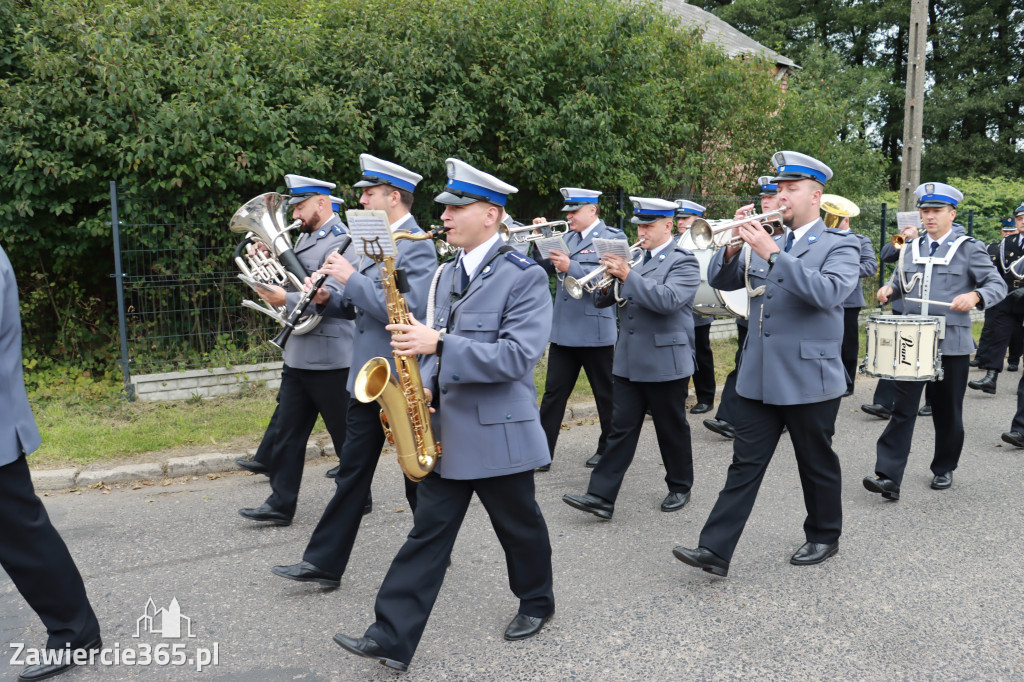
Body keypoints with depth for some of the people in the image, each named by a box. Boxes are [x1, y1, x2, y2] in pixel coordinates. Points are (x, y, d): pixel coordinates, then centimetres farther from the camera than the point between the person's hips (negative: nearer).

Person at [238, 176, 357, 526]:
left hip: (329, 356, -9)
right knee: (286, 430, 9)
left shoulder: (339, 241, -13)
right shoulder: (305, 237, 16)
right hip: (299, 353, 9)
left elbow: (331, 297, -22)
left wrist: (286, 299, -21)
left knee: (345, 433, 5)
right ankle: (281, 504, 17)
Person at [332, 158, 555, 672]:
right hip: (445, 430, 6)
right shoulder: (448, 273, 11)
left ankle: (536, 603, 39)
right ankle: (392, 639, 9)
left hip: (499, 431, -6)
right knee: (428, 532, 6)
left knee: (519, 525, 14)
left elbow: (518, 356, -23)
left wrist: (438, 343, -28)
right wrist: (426, 386, -1)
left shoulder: (524, 277, -13)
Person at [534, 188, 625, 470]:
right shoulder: (568, 237, 14)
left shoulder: (612, 238, -6)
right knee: (554, 392, 5)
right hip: (563, 329, 6)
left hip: (595, 331, -6)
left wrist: (570, 267, -28)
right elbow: (546, 266, 7)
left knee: (605, 394, 9)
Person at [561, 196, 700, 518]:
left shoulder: (683, 262, -7)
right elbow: (603, 300, 11)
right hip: (629, 363, 5)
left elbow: (667, 300, -25)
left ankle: (680, 487, 28)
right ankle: (601, 496, 2)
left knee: (672, 430, 9)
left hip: (665, 363, -5)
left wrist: (627, 275, -25)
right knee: (621, 430, 4)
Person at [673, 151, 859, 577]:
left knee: (817, 466, 12)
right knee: (745, 465, 3)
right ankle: (715, 550, 3)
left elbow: (829, 292, -24)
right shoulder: (765, 243, 12)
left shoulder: (840, 246, -4)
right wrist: (733, 244, -12)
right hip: (759, 377, 5)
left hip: (810, 378, -4)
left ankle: (824, 537, 32)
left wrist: (773, 254, -27)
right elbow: (723, 281, 7)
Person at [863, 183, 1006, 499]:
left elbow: (998, 285, -4)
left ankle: (944, 469, 30)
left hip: (951, 344, -2)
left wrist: (975, 295, -25)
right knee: (903, 408, -5)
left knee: (947, 411, 10)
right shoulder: (910, 249, 12)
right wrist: (889, 289, -1)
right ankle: (888, 477, -8)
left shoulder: (969, 249, -1)